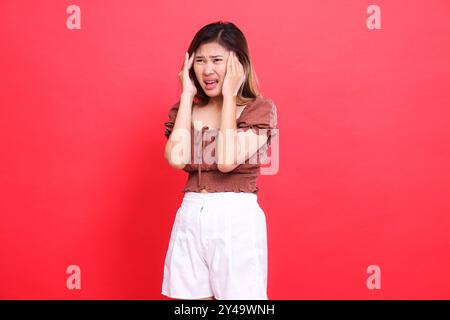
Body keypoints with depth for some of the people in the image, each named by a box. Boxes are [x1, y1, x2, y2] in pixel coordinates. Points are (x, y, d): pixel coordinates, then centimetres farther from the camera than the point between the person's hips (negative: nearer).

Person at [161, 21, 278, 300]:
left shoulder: (260, 108, -2)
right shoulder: (187, 109, 9)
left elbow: (227, 161, -18)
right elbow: (176, 158, -10)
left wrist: (229, 95, -11)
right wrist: (187, 94, -4)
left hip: (236, 221, -3)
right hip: (190, 221, 4)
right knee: (191, 295, 11)